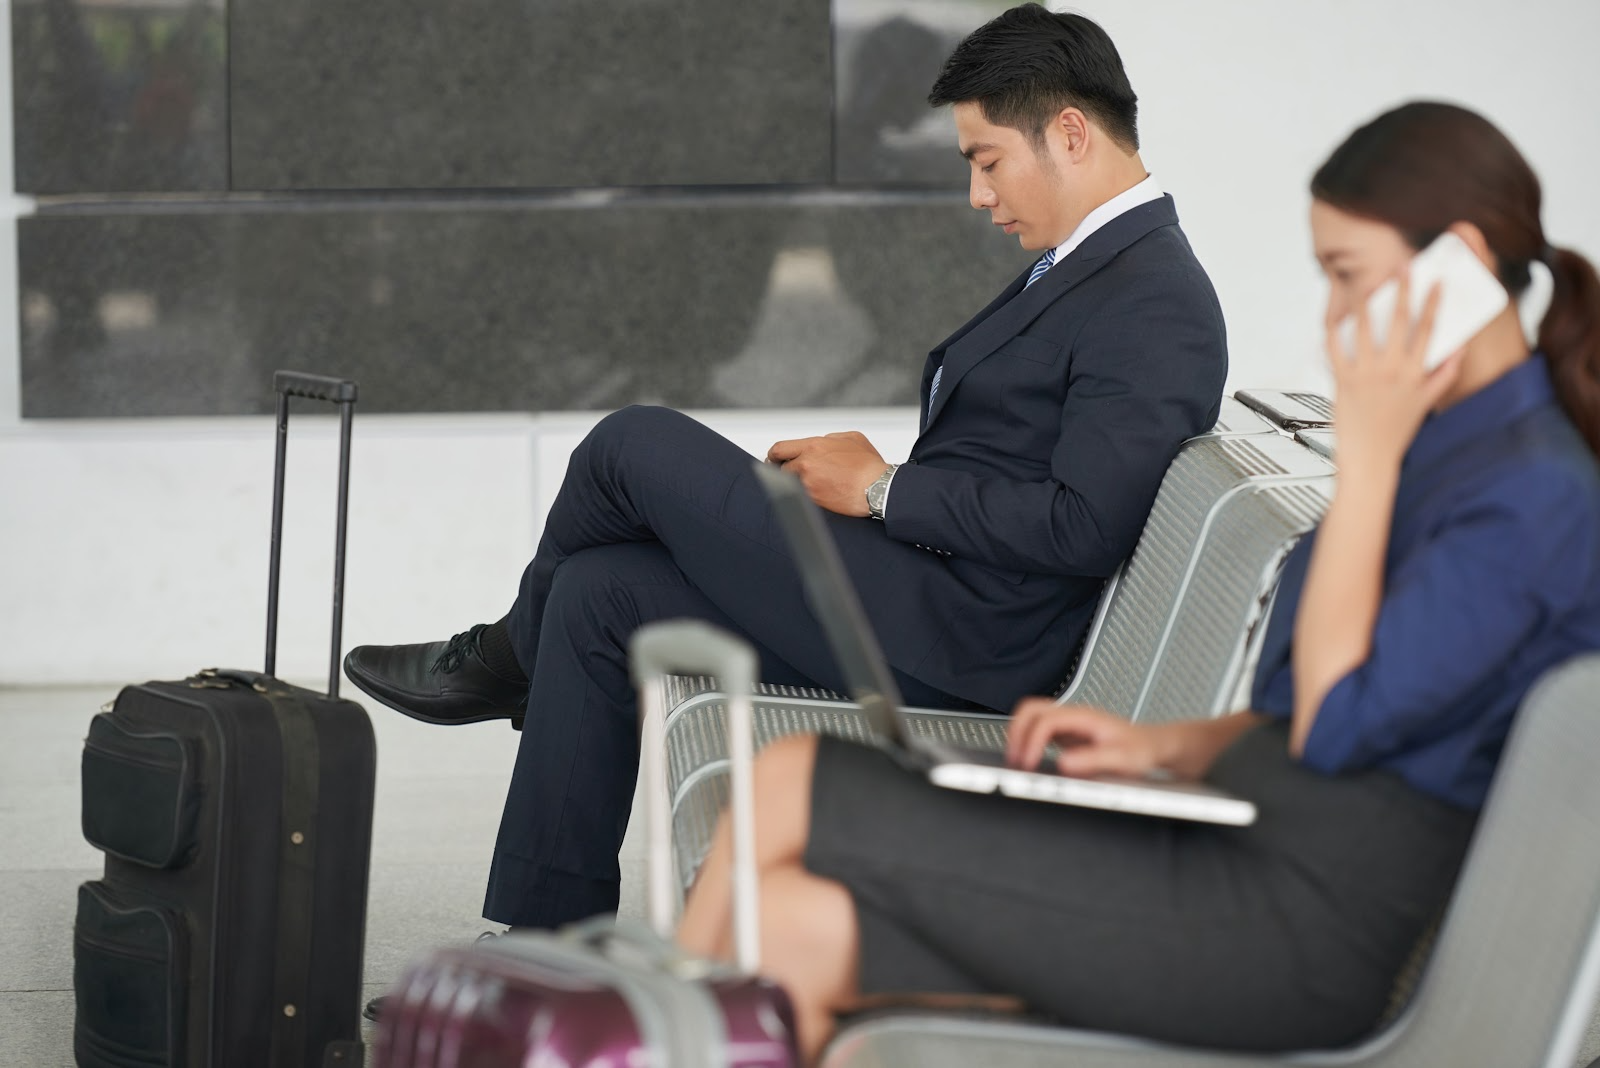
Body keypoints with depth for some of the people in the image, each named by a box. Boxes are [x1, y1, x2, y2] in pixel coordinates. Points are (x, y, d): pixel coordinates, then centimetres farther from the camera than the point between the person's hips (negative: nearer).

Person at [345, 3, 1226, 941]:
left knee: (634, 447, -4)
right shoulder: (1091, 266, 15)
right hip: (931, 607, 10)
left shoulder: (1156, 304, -17)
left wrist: (884, 490, -15)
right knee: (601, 593, 9)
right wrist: (870, 483, 5)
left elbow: (1085, 526, -25)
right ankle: (554, 935, 13)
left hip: (944, 639, -10)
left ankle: (514, 658, 26)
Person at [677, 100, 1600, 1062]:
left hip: (1296, 935, -9)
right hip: (1235, 850, 9)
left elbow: (1335, 725, -19)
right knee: (797, 926, -9)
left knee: (788, 787, -9)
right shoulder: (1447, 451, 17)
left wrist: (1368, 452, -15)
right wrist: (1164, 745, 5)